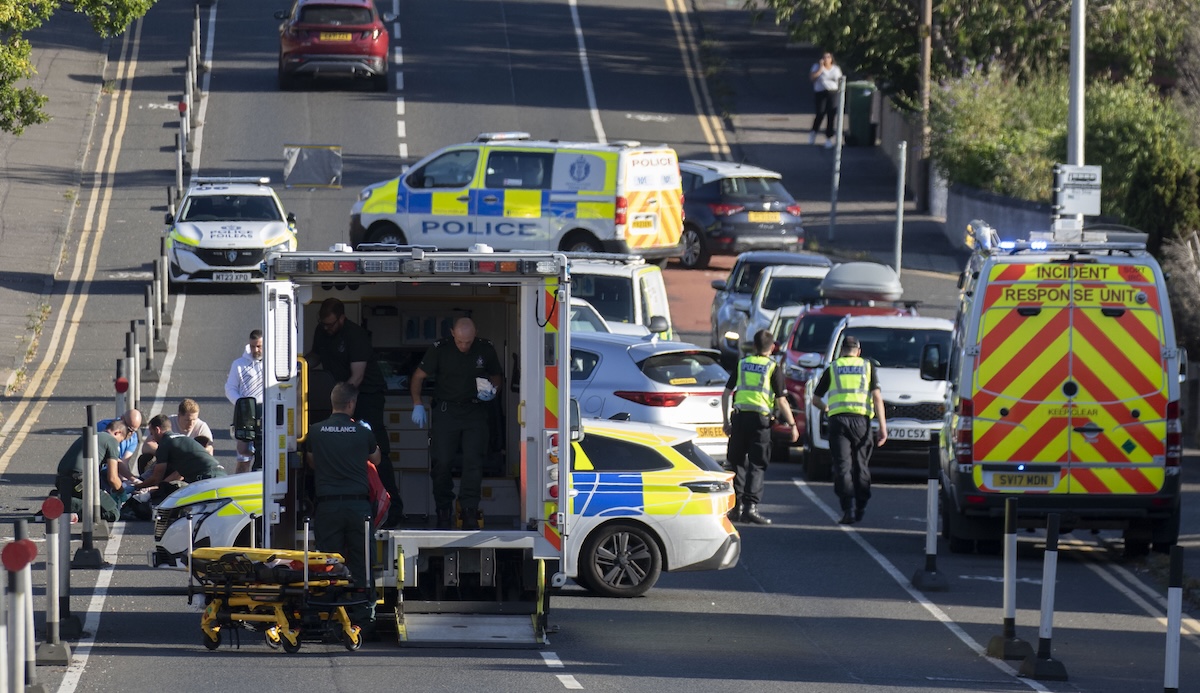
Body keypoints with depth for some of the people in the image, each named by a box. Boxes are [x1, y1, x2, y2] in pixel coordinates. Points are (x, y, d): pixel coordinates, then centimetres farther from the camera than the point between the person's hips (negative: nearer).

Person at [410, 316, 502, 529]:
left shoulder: (486, 350, 0)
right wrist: (417, 405, -5)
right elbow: (419, 376, 4)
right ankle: (443, 510, 10)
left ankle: (469, 511, -11)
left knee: (473, 460, -12)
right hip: (446, 412, -1)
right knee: (441, 462, -5)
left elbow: (496, 376, 17)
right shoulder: (440, 350, -5)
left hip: (475, 411, 1)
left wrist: (492, 390, -5)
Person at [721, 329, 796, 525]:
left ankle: (737, 505, 10)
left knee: (738, 462, 12)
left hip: (739, 415, 3)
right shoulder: (774, 368, -1)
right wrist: (792, 425, 3)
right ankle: (751, 506, -9)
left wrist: (726, 420, 19)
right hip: (760, 418, -3)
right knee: (757, 465, 0)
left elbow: (726, 394, 12)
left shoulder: (742, 364, 11)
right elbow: (781, 401, -5)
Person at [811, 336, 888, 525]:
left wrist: (825, 409, 38)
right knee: (861, 466, 12)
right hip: (861, 419, 1)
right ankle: (860, 508, 16)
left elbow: (816, 399, 16)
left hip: (838, 418, -1)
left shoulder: (832, 369, 13)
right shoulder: (868, 367, 11)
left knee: (842, 466, -3)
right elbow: (877, 397, 1)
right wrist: (883, 426, 0)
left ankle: (849, 509, -16)